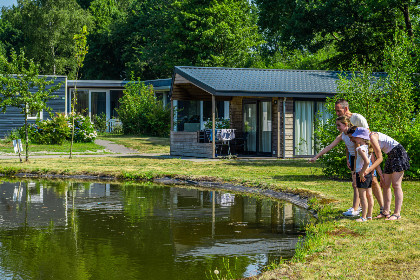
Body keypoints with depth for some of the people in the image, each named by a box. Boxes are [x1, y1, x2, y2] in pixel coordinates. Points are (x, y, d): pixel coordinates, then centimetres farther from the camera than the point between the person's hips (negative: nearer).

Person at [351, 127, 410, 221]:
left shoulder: (372, 137, -21)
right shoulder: (368, 141, 6)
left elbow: (380, 158, -19)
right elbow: (376, 160, 10)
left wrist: (368, 170, -23)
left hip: (398, 153, -10)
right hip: (391, 156, 10)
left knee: (396, 185, -11)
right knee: (386, 185, 7)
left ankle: (397, 213, -11)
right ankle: (386, 212, 9)